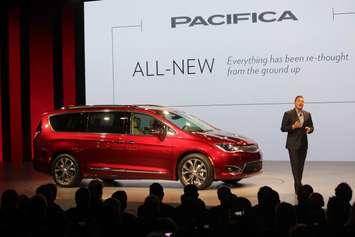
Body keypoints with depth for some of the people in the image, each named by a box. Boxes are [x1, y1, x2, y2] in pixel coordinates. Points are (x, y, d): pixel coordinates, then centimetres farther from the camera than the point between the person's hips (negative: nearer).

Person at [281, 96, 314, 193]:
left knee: (301, 165, 7)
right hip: (293, 144, -5)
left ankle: (297, 187, 16)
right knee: (295, 165, -10)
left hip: (303, 144, 5)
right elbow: (283, 128, -5)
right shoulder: (288, 114, -3)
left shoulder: (307, 114, 11)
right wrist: (293, 126, -22)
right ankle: (299, 187, -12)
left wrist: (309, 129, -9)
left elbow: (311, 127, 15)